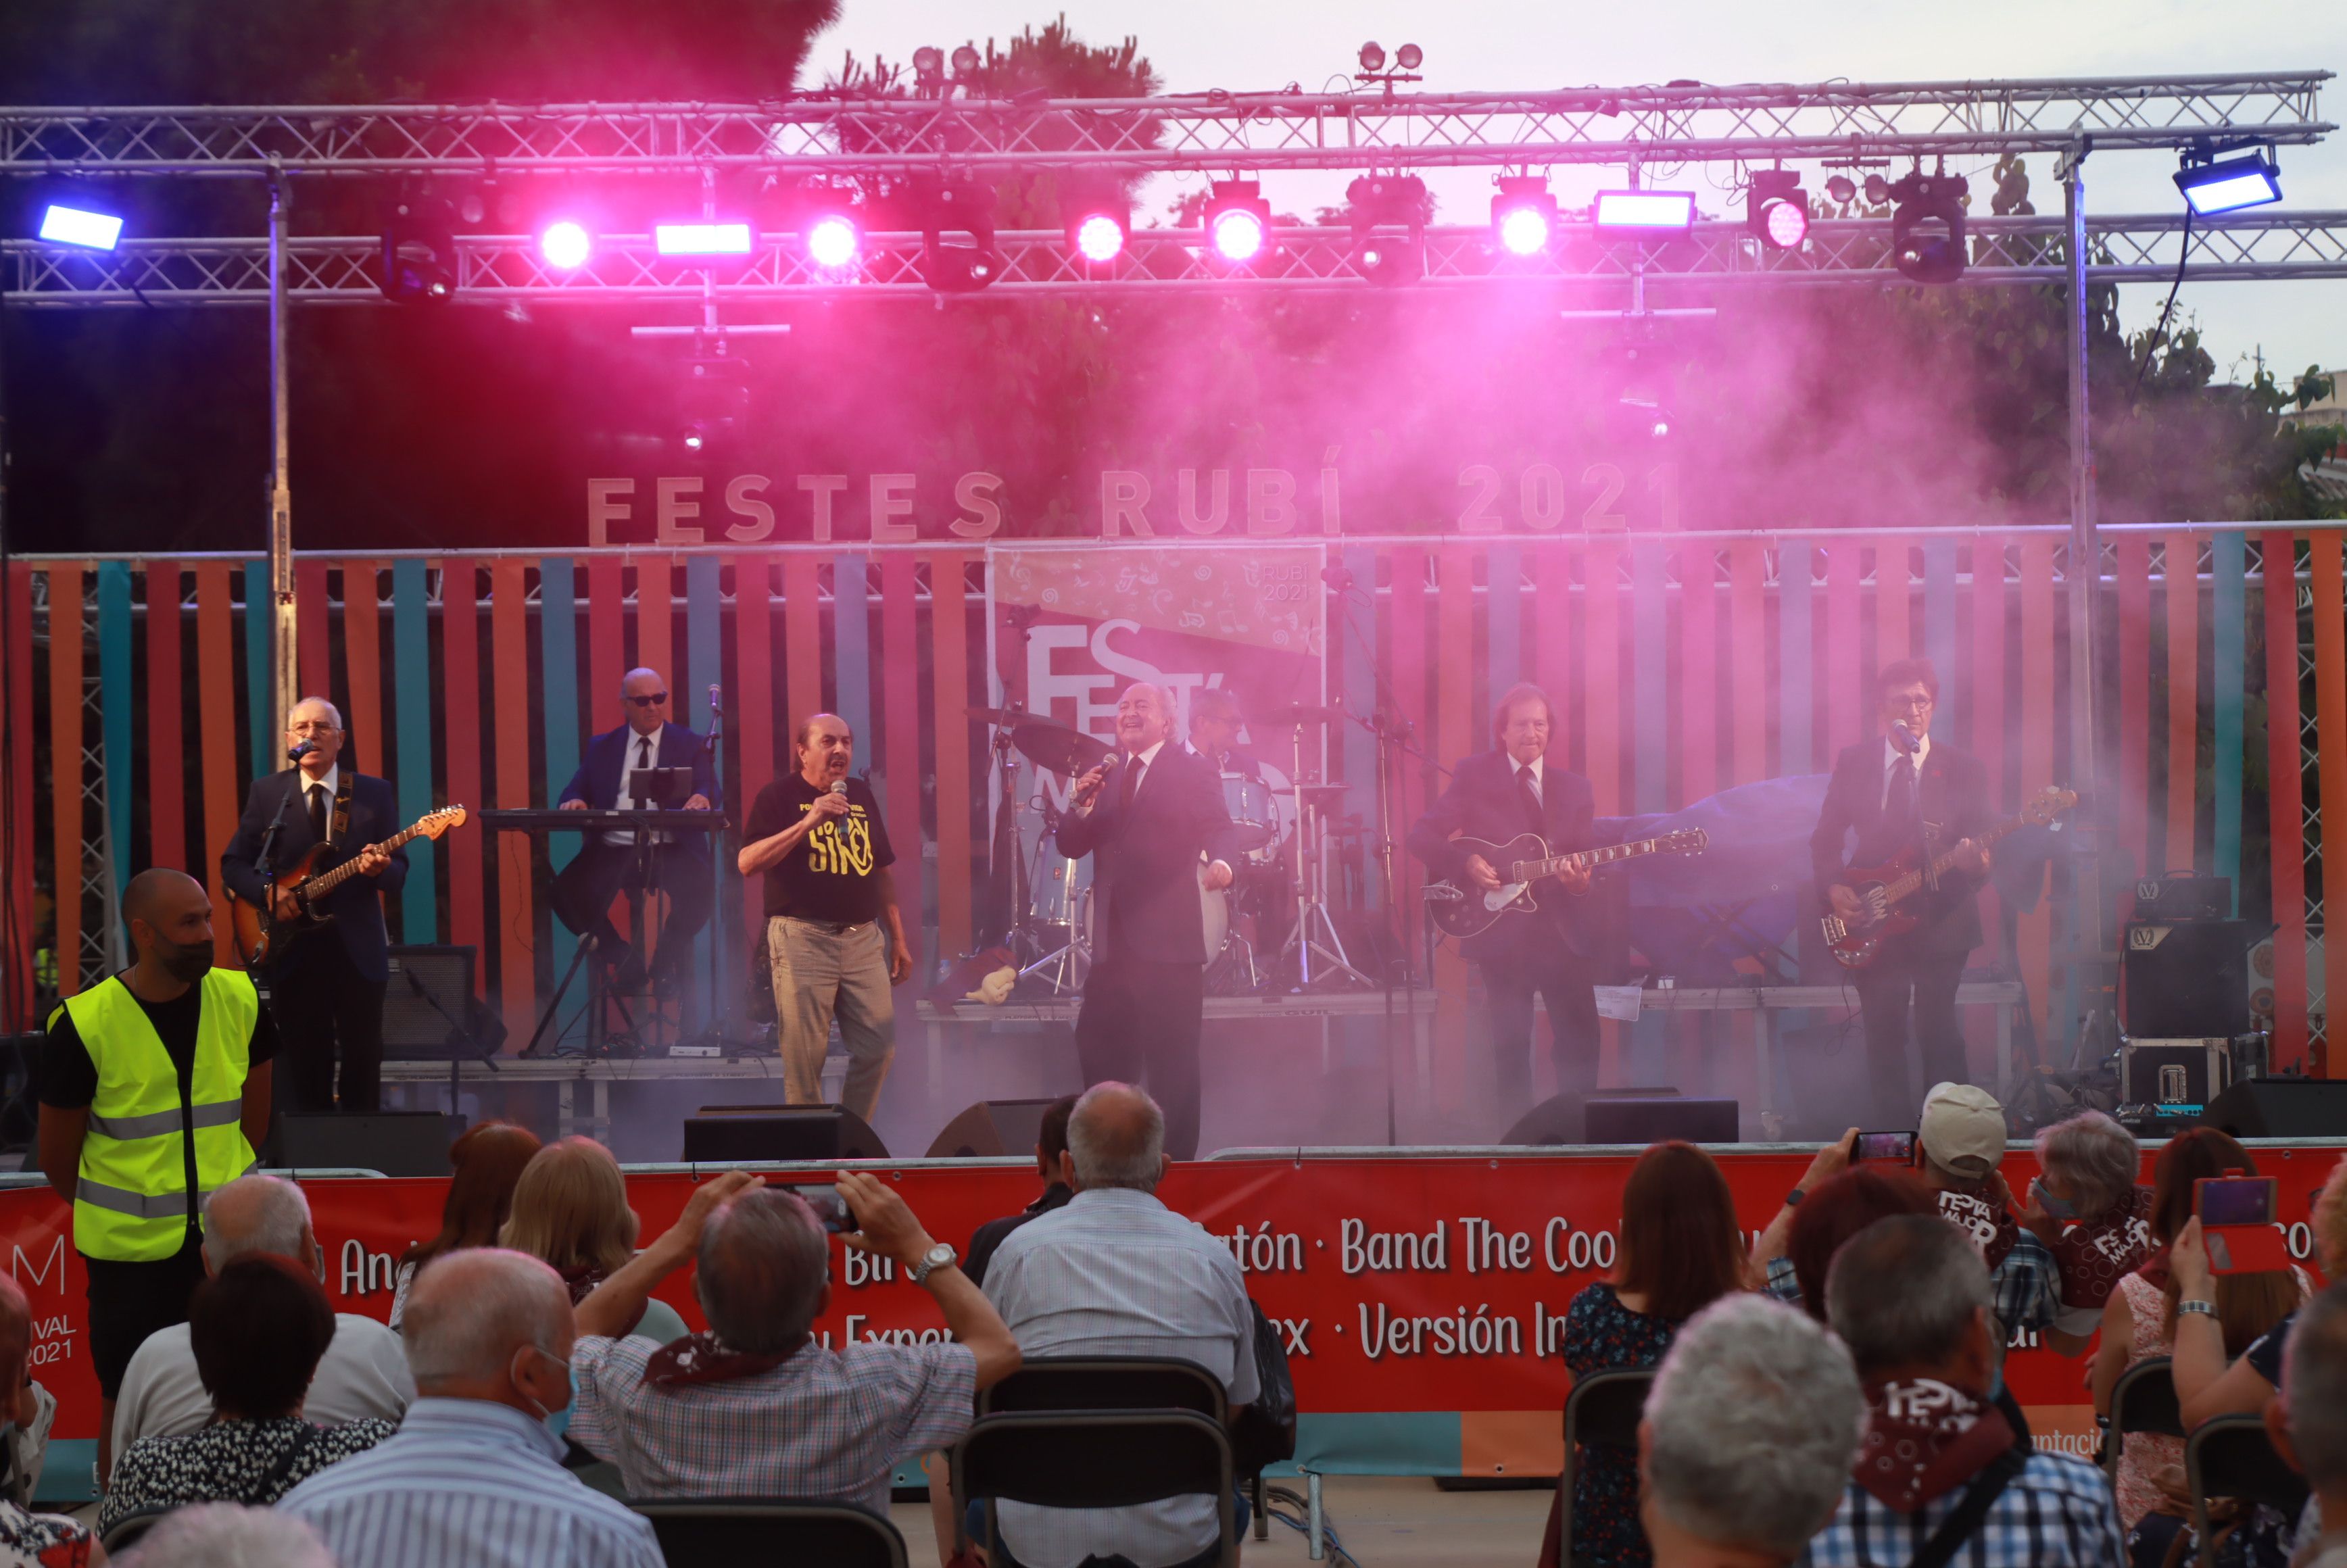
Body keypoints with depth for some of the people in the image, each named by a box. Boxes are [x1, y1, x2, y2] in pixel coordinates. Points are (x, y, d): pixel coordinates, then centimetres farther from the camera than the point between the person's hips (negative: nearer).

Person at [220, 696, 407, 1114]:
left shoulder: (375, 793, 4)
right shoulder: (266, 793, 5)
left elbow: (398, 873, 2)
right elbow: (233, 864, 5)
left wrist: (381, 869, -22)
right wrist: (269, 892, -13)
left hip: (358, 951, 0)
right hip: (293, 950, 0)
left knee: (363, 1061, 3)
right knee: (305, 1066, 6)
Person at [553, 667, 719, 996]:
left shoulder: (689, 745, 10)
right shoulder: (601, 747, 17)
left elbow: (711, 790, -4)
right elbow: (577, 791, 11)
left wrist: (702, 797, -30)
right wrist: (574, 801, -15)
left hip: (671, 849, -2)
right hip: (613, 850, 2)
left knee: (697, 892, -34)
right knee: (564, 892, -25)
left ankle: (669, 958, -2)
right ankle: (621, 957, -1)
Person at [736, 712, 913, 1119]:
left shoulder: (862, 795, 17)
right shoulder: (779, 797, -1)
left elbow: (882, 871, 22)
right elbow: (748, 863, -13)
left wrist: (898, 937, 18)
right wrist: (808, 822, -19)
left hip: (863, 937, 5)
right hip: (802, 937, -5)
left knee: (879, 1047, 0)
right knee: (804, 1057, -4)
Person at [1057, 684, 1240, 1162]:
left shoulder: (1191, 770, 0)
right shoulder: (1101, 773, 16)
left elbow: (1217, 827, -12)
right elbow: (1071, 847, 12)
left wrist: (1221, 862, -34)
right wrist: (1080, 807, -9)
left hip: (1168, 939, -6)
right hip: (1112, 939, 6)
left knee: (1171, 1058, -4)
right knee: (1097, 1049, 8)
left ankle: (1174, 1159, 4)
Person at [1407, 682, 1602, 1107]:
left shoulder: (1575, 788, 11)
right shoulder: (1474, 776, 1)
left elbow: (1587, 858, 8)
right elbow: (1422, 836, -3)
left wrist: (1581, 879, -15)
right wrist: (1465, 863, -18)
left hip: (1564, 928, 2)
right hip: (1502, 929, -2)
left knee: (1581, 1040, 0)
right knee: (1511, 1044, 1)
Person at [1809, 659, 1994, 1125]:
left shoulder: (1963, 771, 0)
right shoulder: (1853, 763, 5)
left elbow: (1986, 850, -2)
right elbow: (1825, 838, 10)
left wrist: (1975, 863, -25)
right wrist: (1832, 887, -6)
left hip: (1939, 924, -2)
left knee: (1938, 1031, -7)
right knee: (1883, 1035, 5)